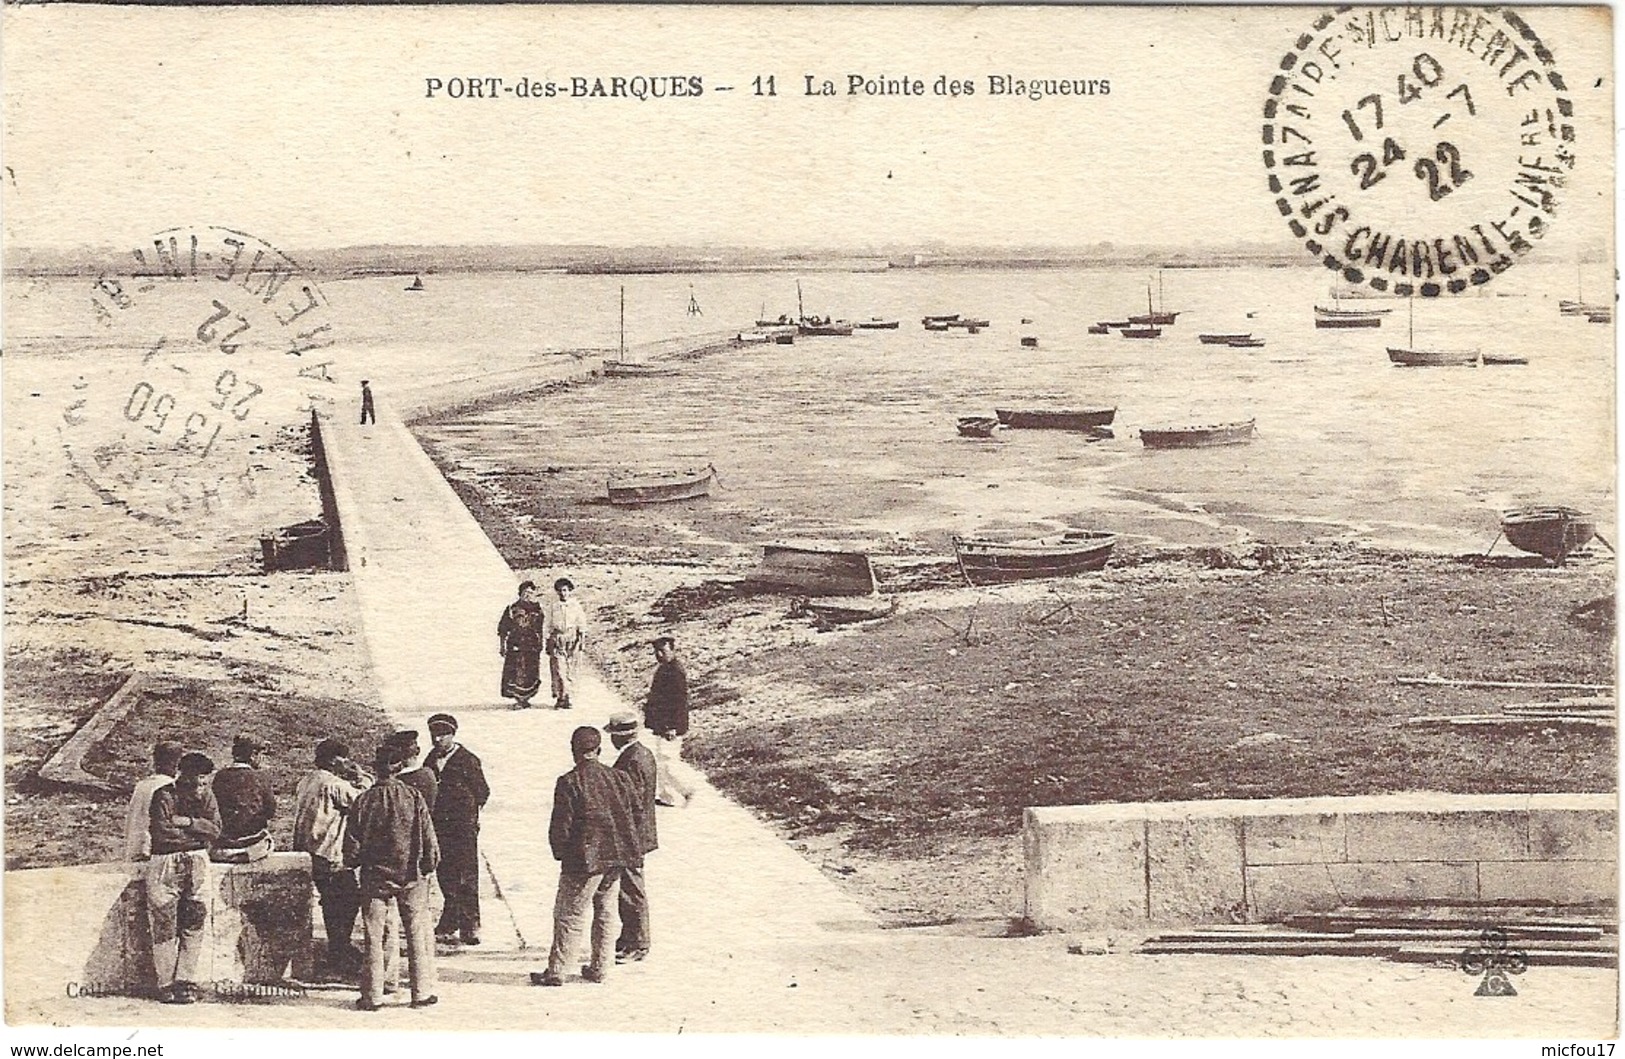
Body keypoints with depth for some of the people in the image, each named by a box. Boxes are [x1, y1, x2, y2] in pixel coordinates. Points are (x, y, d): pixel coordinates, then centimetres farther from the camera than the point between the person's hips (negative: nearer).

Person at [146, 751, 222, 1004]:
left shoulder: (205, 796, 12)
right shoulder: (164, 796, -2)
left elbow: (215, 829, 2)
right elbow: (161, 832, -13)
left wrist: (187, 822, -11)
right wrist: (197, 833, -5)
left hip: (197, 862, 3)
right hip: (165, 862, -3)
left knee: (195, 920, -5)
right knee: (164, 921, -7)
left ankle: (186, 982, -4)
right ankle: (166, 984, -3)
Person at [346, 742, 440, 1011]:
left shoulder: (365, 799, -6)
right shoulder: (413, 797, -8)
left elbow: (352, 845, -3)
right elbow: (429, 841, -5)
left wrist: (356, 861, 17)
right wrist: (428, 866, 10)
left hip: (375, 877, 1)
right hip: (411, 876, 0)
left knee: (374, 937, 7)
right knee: (417, 934, 9)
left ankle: (372, 996, 9)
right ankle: (422, 992, 10)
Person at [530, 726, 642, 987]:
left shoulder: (569, 783, -11)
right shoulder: (620, 778, 5)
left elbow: (560, 826, -10)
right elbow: (631, 817, 13)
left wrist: (560, 854, 3)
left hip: (585, 860, -6)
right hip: (616, 858, 6)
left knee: (570, 916, 0)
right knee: (606, 914, 14)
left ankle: (555, 971, 2)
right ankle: (599, 968, 19)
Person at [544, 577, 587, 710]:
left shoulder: (576, 606, 7)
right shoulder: (553, 608, 8)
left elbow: (582, 624, 8)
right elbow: (549, 627, 14)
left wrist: (582, 639, -2)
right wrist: (548, 644, 12)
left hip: (572, 639, 0)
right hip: (557, 641, 0)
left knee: (570, 671, 2)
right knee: (558, 669, -11)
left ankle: (563, 697, 12)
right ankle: (562, 697, -13)